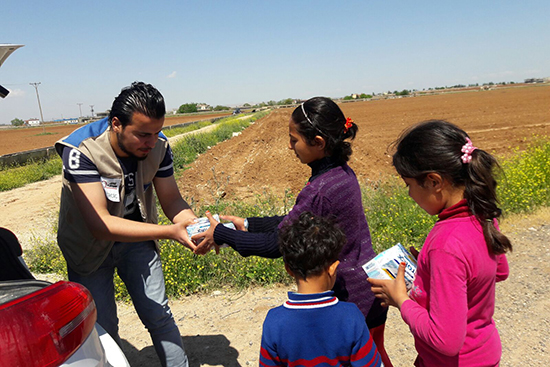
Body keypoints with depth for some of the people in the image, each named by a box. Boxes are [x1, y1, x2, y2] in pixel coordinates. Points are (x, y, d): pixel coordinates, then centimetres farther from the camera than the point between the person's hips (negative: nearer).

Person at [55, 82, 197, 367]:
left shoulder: (158, 146, -17)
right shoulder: (82, 150, -31)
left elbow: (171, 200, -9)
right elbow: (99, 224, -36)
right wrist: (169, 232, -43)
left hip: (136, 238, 3)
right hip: (89, 244, -3)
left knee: (158, 315, 6)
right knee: (101, 327, 3)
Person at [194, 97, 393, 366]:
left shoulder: (319, 190, -30)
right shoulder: (343, 173, -1)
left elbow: (275, 244, -20)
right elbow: (294, 223, 7)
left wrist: (220, 234, -10)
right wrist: (247, 224, 7)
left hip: (352, 298, -8)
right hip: (371, 287, 8)